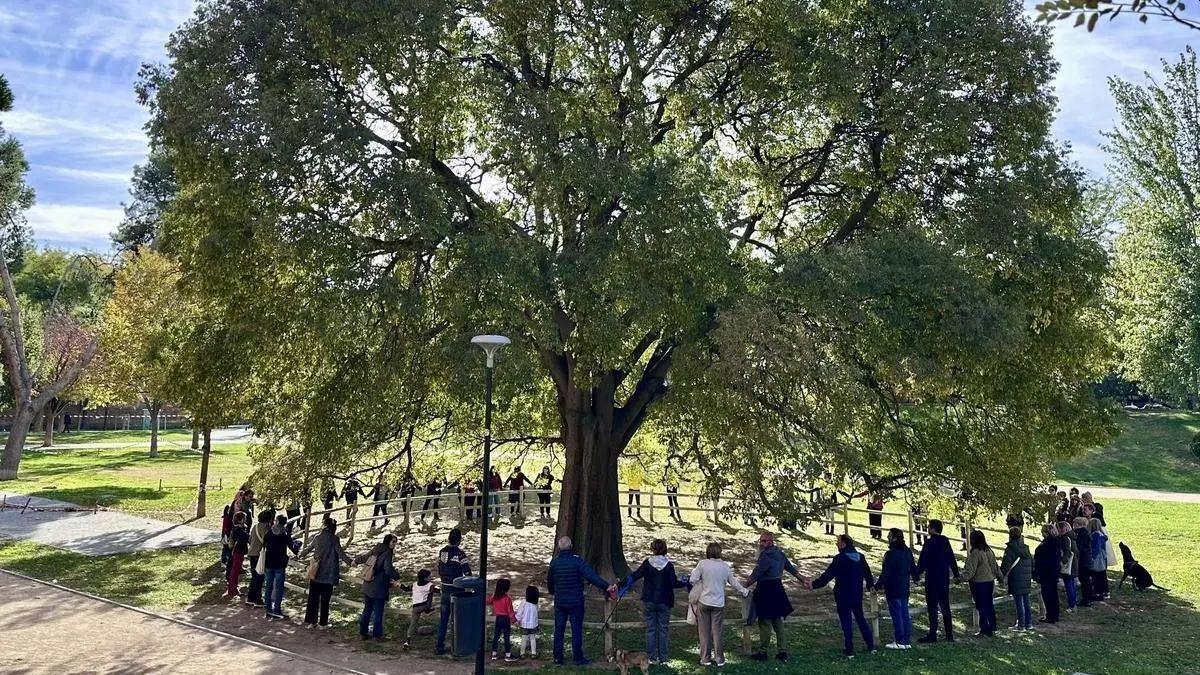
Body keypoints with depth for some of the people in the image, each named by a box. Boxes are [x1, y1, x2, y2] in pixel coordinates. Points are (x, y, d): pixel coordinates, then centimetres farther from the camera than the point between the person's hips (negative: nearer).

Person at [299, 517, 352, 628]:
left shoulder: (317, 537, 1)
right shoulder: (334, 539, -11)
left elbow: (308, 548, 15)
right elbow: (340, 553, -14)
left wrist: (301, 554, 34)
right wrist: (350, 562, -5)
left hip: (315, 574, 3)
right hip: (328, 574, -3)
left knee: (313, 598, 14)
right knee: (325, 600, 7)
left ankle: (310, 620, 19)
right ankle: (323, 623, 12)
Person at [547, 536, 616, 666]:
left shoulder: (554, 562, -3)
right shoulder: (577, 561, -15)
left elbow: (549, 581, 10)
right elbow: (592, 576, -23)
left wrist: (552, 592, 30)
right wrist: (607, 586, -25)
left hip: (559, 602, 3)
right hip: (576, 602, -3)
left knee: (559, 630, 12)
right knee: (576, 630, 6)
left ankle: (557, 657, 17)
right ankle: (578, 658, 12)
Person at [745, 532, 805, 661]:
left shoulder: (765, 556, -20)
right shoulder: (780, 553, 8)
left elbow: (755, 575, -19)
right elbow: (791, 568, 16)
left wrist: (744, 587, -10)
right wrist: (803, 580, 27)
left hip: (766, 592, -9)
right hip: (777, 590, 9)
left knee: (765, 622, 1)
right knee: (778, 621, 15)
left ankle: (762, 652, 10)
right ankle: (782, 651, 19)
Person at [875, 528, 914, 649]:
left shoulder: (891, 554, -19)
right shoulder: (908, 552, 7)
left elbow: (885, 573, -19)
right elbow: (912, 568, 19)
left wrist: (878, 586, -12)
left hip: (893, 590, -8)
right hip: (905, 588, 8)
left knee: (896, 615, -1)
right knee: (905, 614, 12)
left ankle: (900, 641, 2)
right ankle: (907, 641, 17)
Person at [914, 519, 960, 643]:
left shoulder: (929, 542, -14)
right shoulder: (945, 541, 6)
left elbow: (922, 561, -15)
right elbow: (952, 559, 14)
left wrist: (917, 575, -7)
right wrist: (956, 574, 22)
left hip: (932, 578, -7)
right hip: (944, 578, 7)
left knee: (932, 607, -2)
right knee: (945, 606, 13)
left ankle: (932, 635, -2)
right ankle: (949, 634, 16)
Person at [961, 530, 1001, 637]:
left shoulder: (975, 553, -19)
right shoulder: (989, 551, 5)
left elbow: (970, 570, -22)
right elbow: (995, 566, 16)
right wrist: (1000, 577, 28)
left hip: (979, 584, -8)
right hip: (990, 582, 8)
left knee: (982, 607, 0)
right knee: (990, 605, 16)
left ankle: (984, 631, 4)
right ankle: (992, 628, 24)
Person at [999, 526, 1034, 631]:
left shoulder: (1010, 549, -13)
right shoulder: (1026, 548, 10)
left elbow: (1006, 565, -17)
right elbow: (1032, 563, 18)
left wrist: (1002, 576, -3)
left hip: (1016, 580, -7)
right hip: (1027, 580, 7)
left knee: (1019, 603, -2)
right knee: (1026, 602, 15)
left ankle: (1021, 625, 2)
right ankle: (1029, 623, 21)